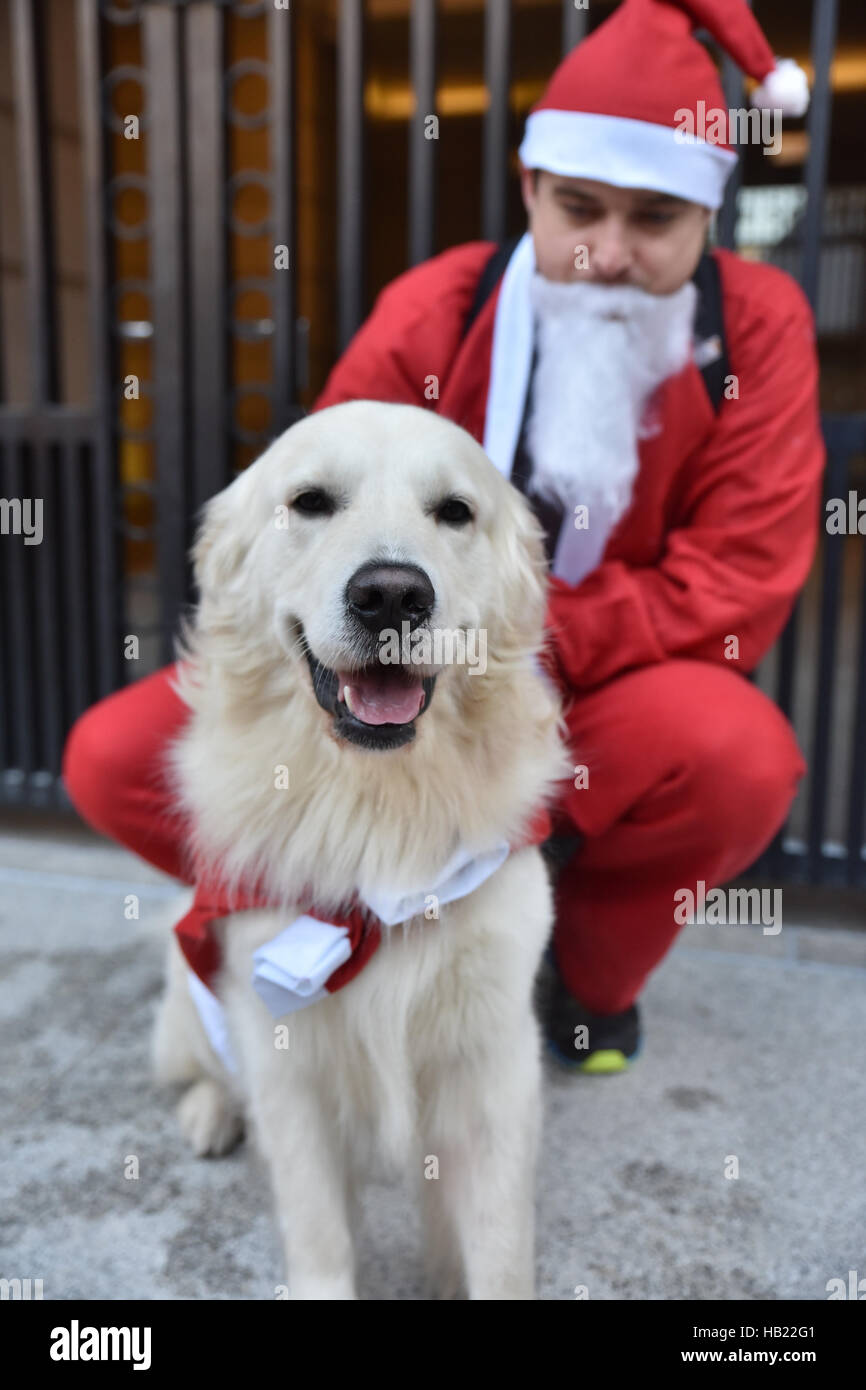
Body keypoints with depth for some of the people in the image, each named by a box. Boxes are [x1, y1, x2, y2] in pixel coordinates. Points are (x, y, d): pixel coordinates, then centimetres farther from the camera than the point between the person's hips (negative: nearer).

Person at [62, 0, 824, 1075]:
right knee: (116, 759, -14)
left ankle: (594, 977, 0)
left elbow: (737, 586, -15)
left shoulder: (759, 326, -9)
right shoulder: (429, 315, -9)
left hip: (601, 701, 0)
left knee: (744, 756, -36)